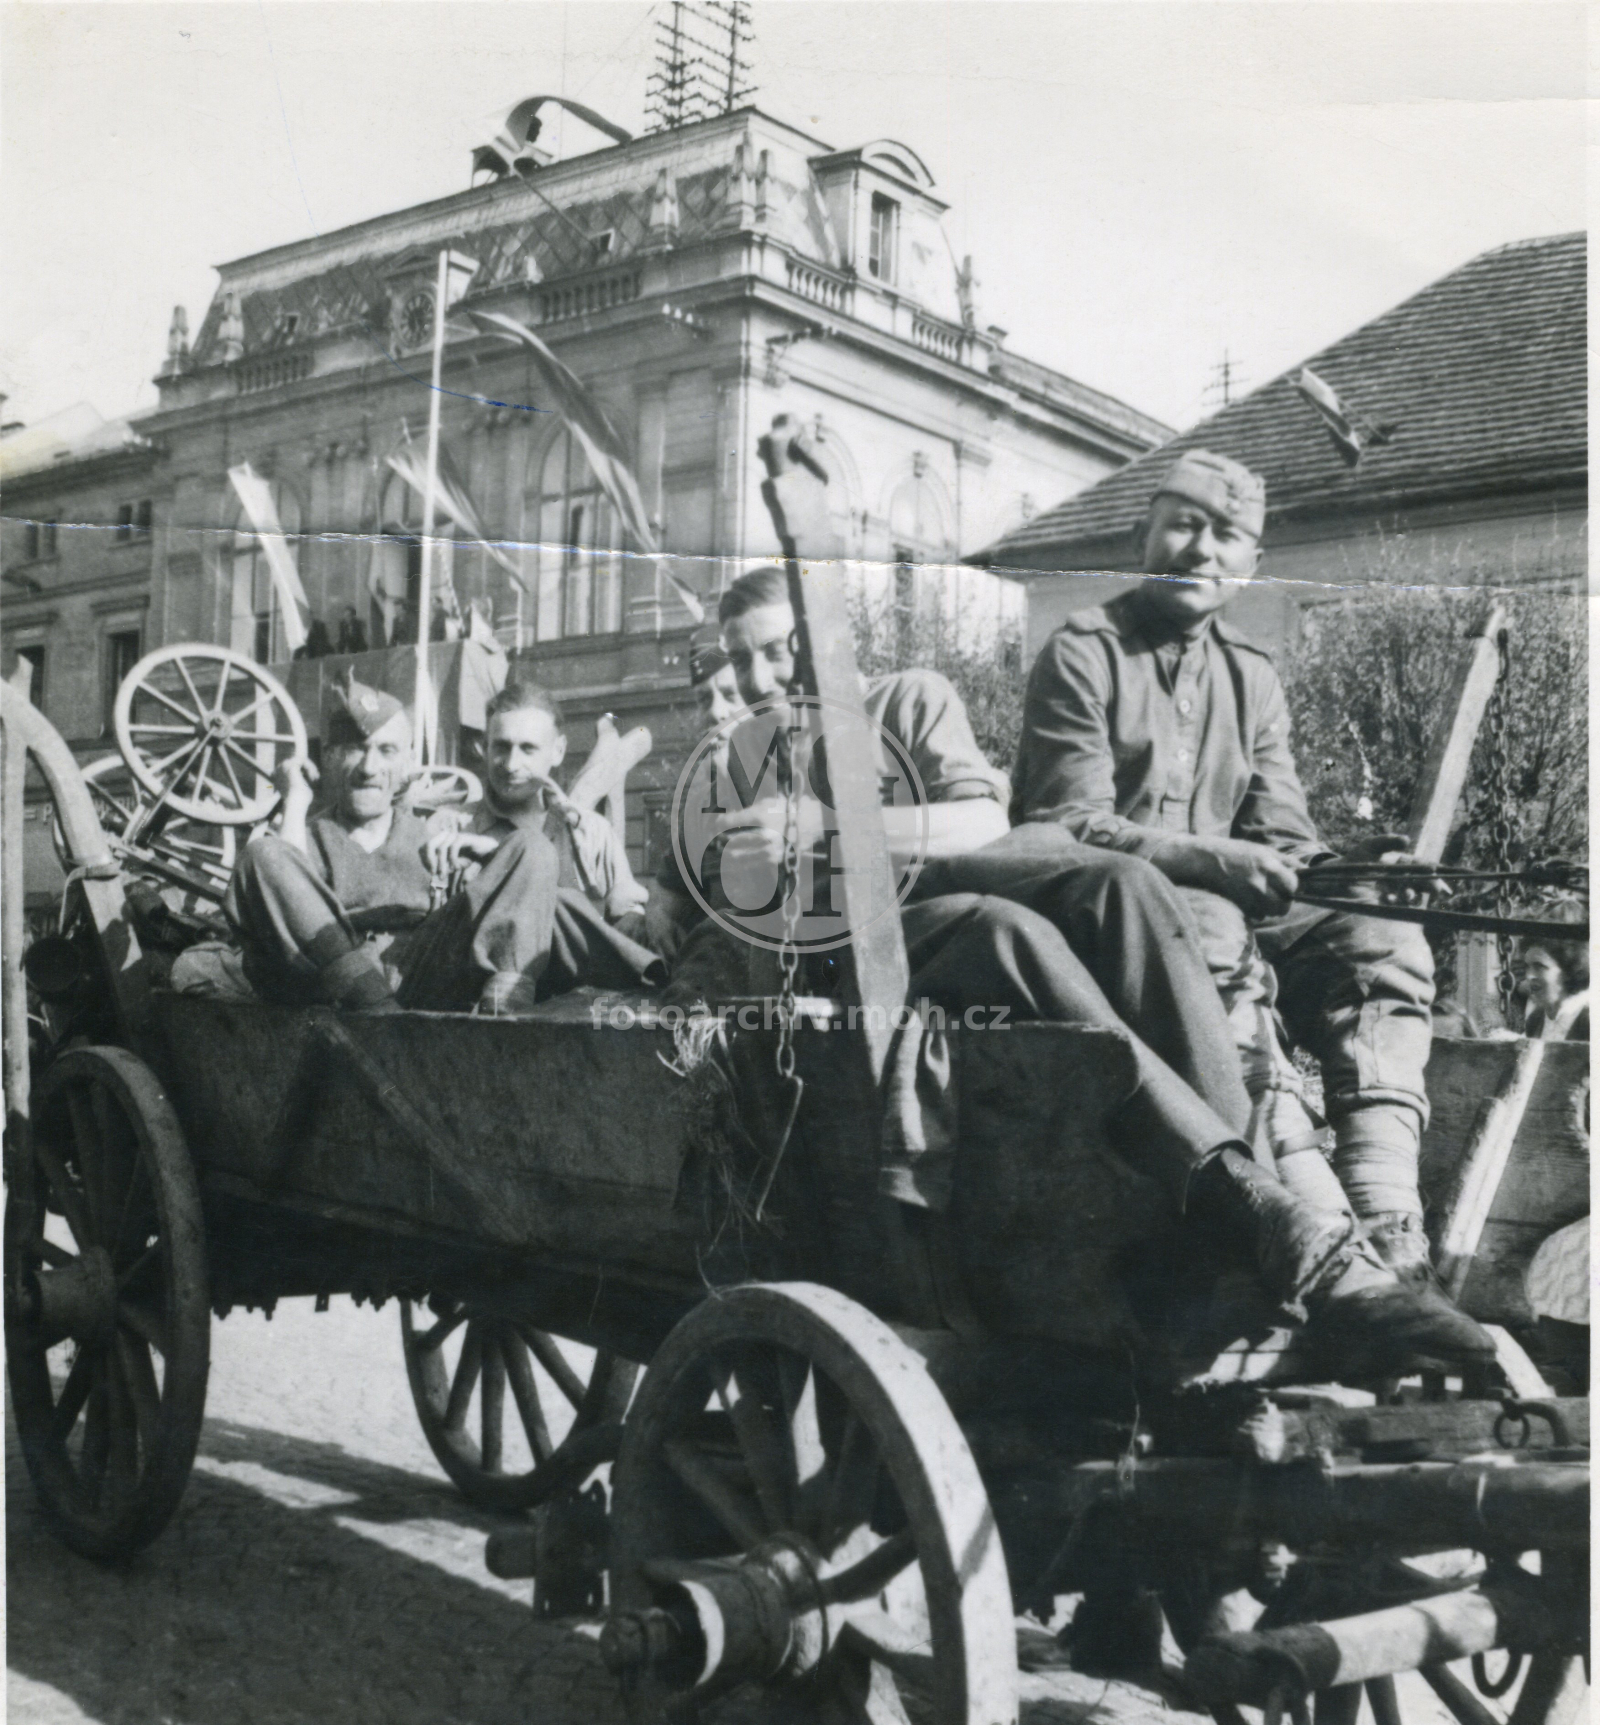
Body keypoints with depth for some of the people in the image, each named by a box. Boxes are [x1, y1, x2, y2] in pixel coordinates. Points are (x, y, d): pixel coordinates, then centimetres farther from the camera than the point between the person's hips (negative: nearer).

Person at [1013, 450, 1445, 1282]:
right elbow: (1072, 824, -12)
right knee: (1216, 934, -36)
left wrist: (1342, 867, -14)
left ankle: (1384, 1222, -30)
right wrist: (1209, 859, -26)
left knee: (1383, 944, -18)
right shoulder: (1082, 654, -2)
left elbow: (1279, 835, 10)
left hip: (1225, 908, 6)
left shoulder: (1252, 678, 16)